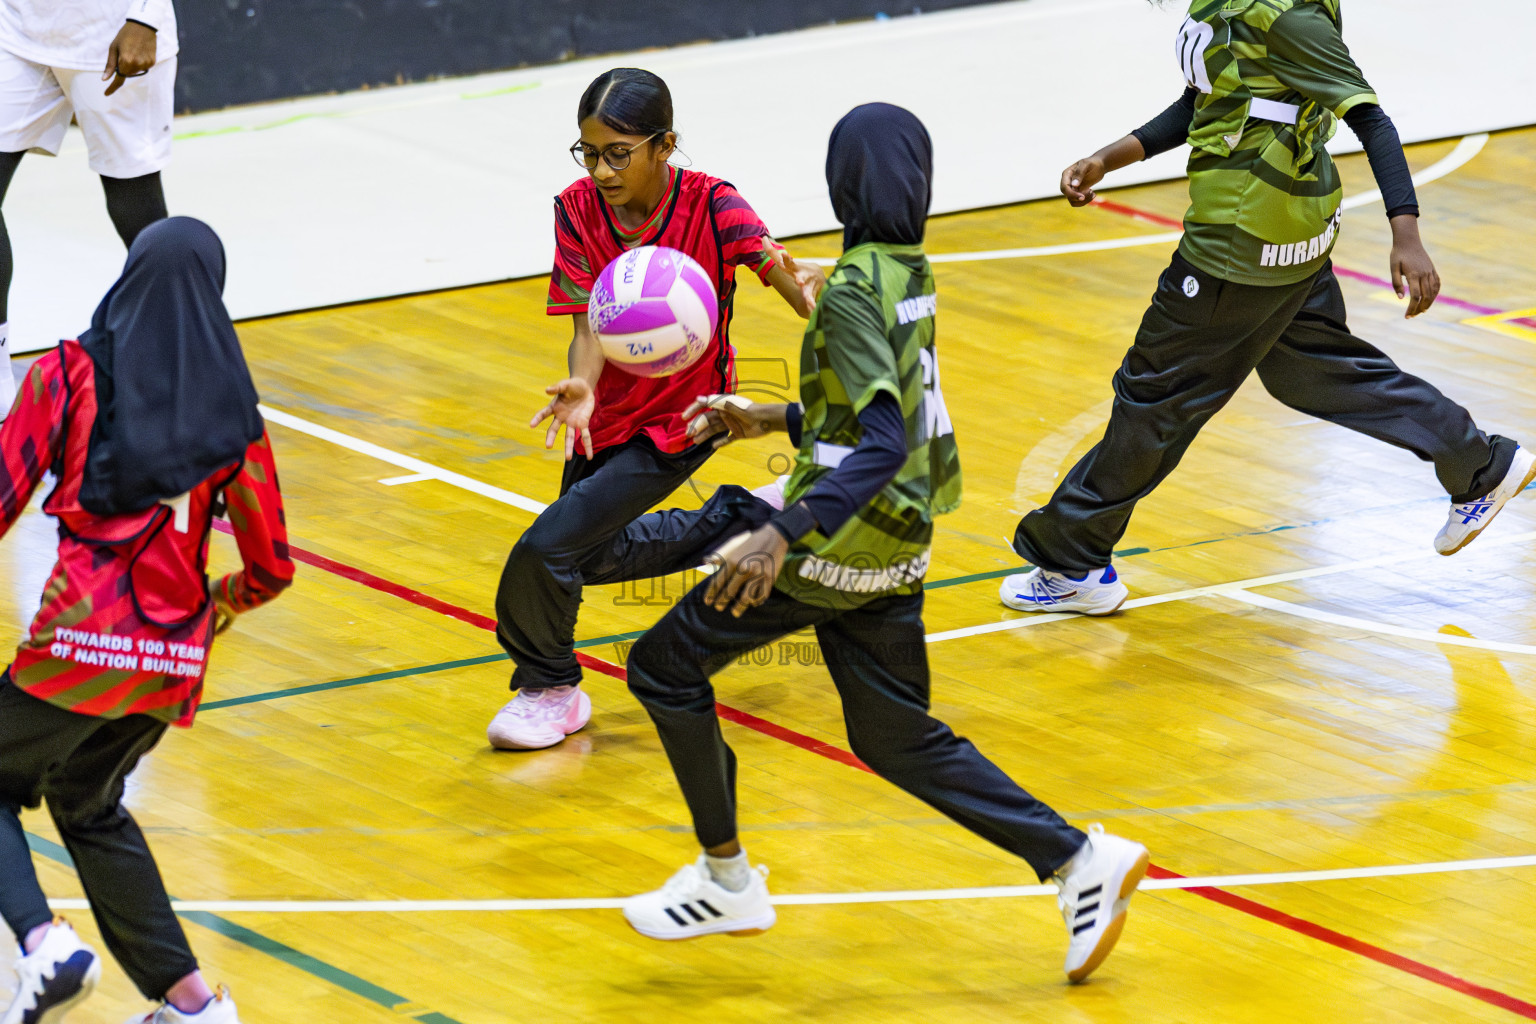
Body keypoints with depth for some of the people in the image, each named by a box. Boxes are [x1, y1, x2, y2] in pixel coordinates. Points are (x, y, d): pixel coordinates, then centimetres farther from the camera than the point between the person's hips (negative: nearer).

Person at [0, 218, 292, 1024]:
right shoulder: (232, 413, 6)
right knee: (88, 801, 27)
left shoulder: (73, 374, -3)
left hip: (82, 642, -4)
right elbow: (271, 568, 9)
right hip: (173, 658, 4)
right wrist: (221, 601, 30)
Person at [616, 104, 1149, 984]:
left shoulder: (854, 293, -20)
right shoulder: (914, 278, 7)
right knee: (898, 742, 17)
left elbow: (884, 444, -30)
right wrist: (770, 420, 24)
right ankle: (1080, 860, 7)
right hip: (900, 548, 9)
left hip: (840, 545, -9)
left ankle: (728, 882, 14)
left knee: (665, 665, 7)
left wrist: (781, 537, -36)